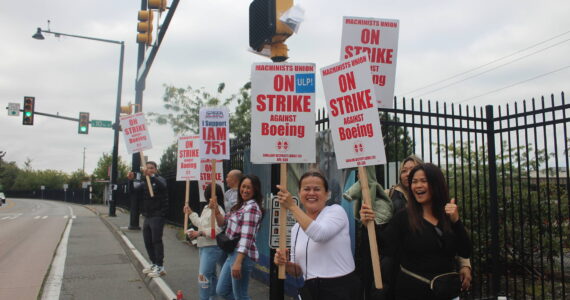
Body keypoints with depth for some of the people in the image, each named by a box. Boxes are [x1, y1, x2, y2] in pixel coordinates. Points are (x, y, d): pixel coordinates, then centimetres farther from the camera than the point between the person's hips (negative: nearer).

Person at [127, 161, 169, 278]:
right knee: (147, 241, 11)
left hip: (158, 216, -7)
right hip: (147, 216, 7)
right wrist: (131, 180, -19)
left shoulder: (159, 179, -4)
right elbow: (134, 189, 0)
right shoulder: (144, 182, 15)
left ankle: (160, 267, -1)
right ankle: (153, 263, 25)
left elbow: (162, 185, -28)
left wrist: (151, 176, -42)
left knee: (156, 240, -7)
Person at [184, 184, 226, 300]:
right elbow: (201, 224, 24)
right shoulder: (206, 208, 13)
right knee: (211, 274, 21)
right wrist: (191, 213, 26)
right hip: (203, 246, 10)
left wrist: (199, 233, -28)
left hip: (212, 247, -10)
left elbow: (217, 230, -27)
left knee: (203, 275, -11)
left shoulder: (217, 210, -19)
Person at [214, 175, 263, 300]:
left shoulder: (252, 208, -15)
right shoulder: (240, 205, 13)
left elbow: (246, 237, -22)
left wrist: (238, 262, -26)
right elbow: (223, 223, 20)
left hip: (242, 255, -10)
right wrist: (216, 210, 2)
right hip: (232, 253, 10)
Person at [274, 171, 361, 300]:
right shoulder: (296, 228, 9)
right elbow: (298, 271, 11)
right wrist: (286, 264, -11)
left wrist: (292, 206, -21)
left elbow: (320, 234, -27)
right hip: (310, 290, 5)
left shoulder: (336, 210, -6)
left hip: (341, 288, -5)